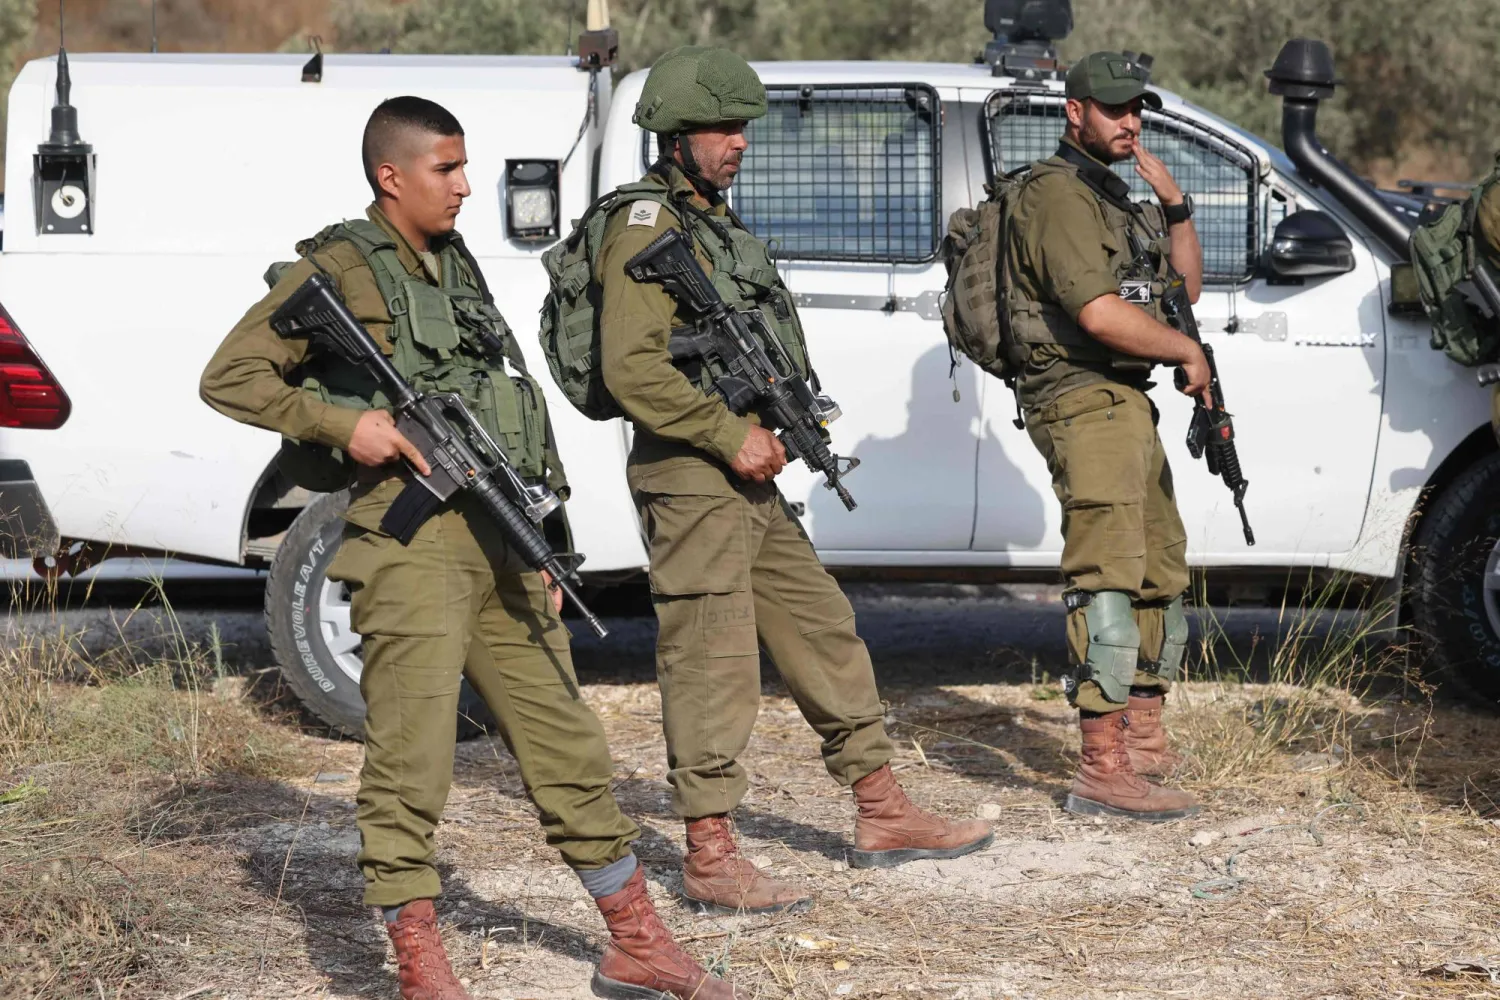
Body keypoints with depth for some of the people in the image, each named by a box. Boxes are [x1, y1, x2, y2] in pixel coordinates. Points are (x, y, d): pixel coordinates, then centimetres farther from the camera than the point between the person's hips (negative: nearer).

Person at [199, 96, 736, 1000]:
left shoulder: (460, 265, 19)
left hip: (501, 549, 7)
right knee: (410, 767, -7)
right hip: (411, 547, -7)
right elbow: (230, 378, -7)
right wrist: (344, 423, -17)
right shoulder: (342, 267, -3)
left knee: (570, 747, 11)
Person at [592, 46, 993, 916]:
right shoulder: (647, 227, -12)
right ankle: (712, 860, -2)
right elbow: (632, 368, -22)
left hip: (752, 481, 10)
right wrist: (731, 434, -19)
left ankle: (883, 816, 21)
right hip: (689, 483, -10)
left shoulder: (719, 224, 18)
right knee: (713, 666, -7)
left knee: (825, 636, 13)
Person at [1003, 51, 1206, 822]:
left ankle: (1145, 746, 26)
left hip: (1127, 405, 11)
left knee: (1160, 576, 17)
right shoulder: (1057, 192, -12)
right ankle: (1103, 772, -18)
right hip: (1085, 403, -11)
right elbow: (1099, 313, -22)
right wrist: (1188, 352, -10)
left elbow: (1184, 289, 18)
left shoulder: (1117, 196, 20)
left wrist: (1175, 206, 4)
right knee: (1108, 584, -15)